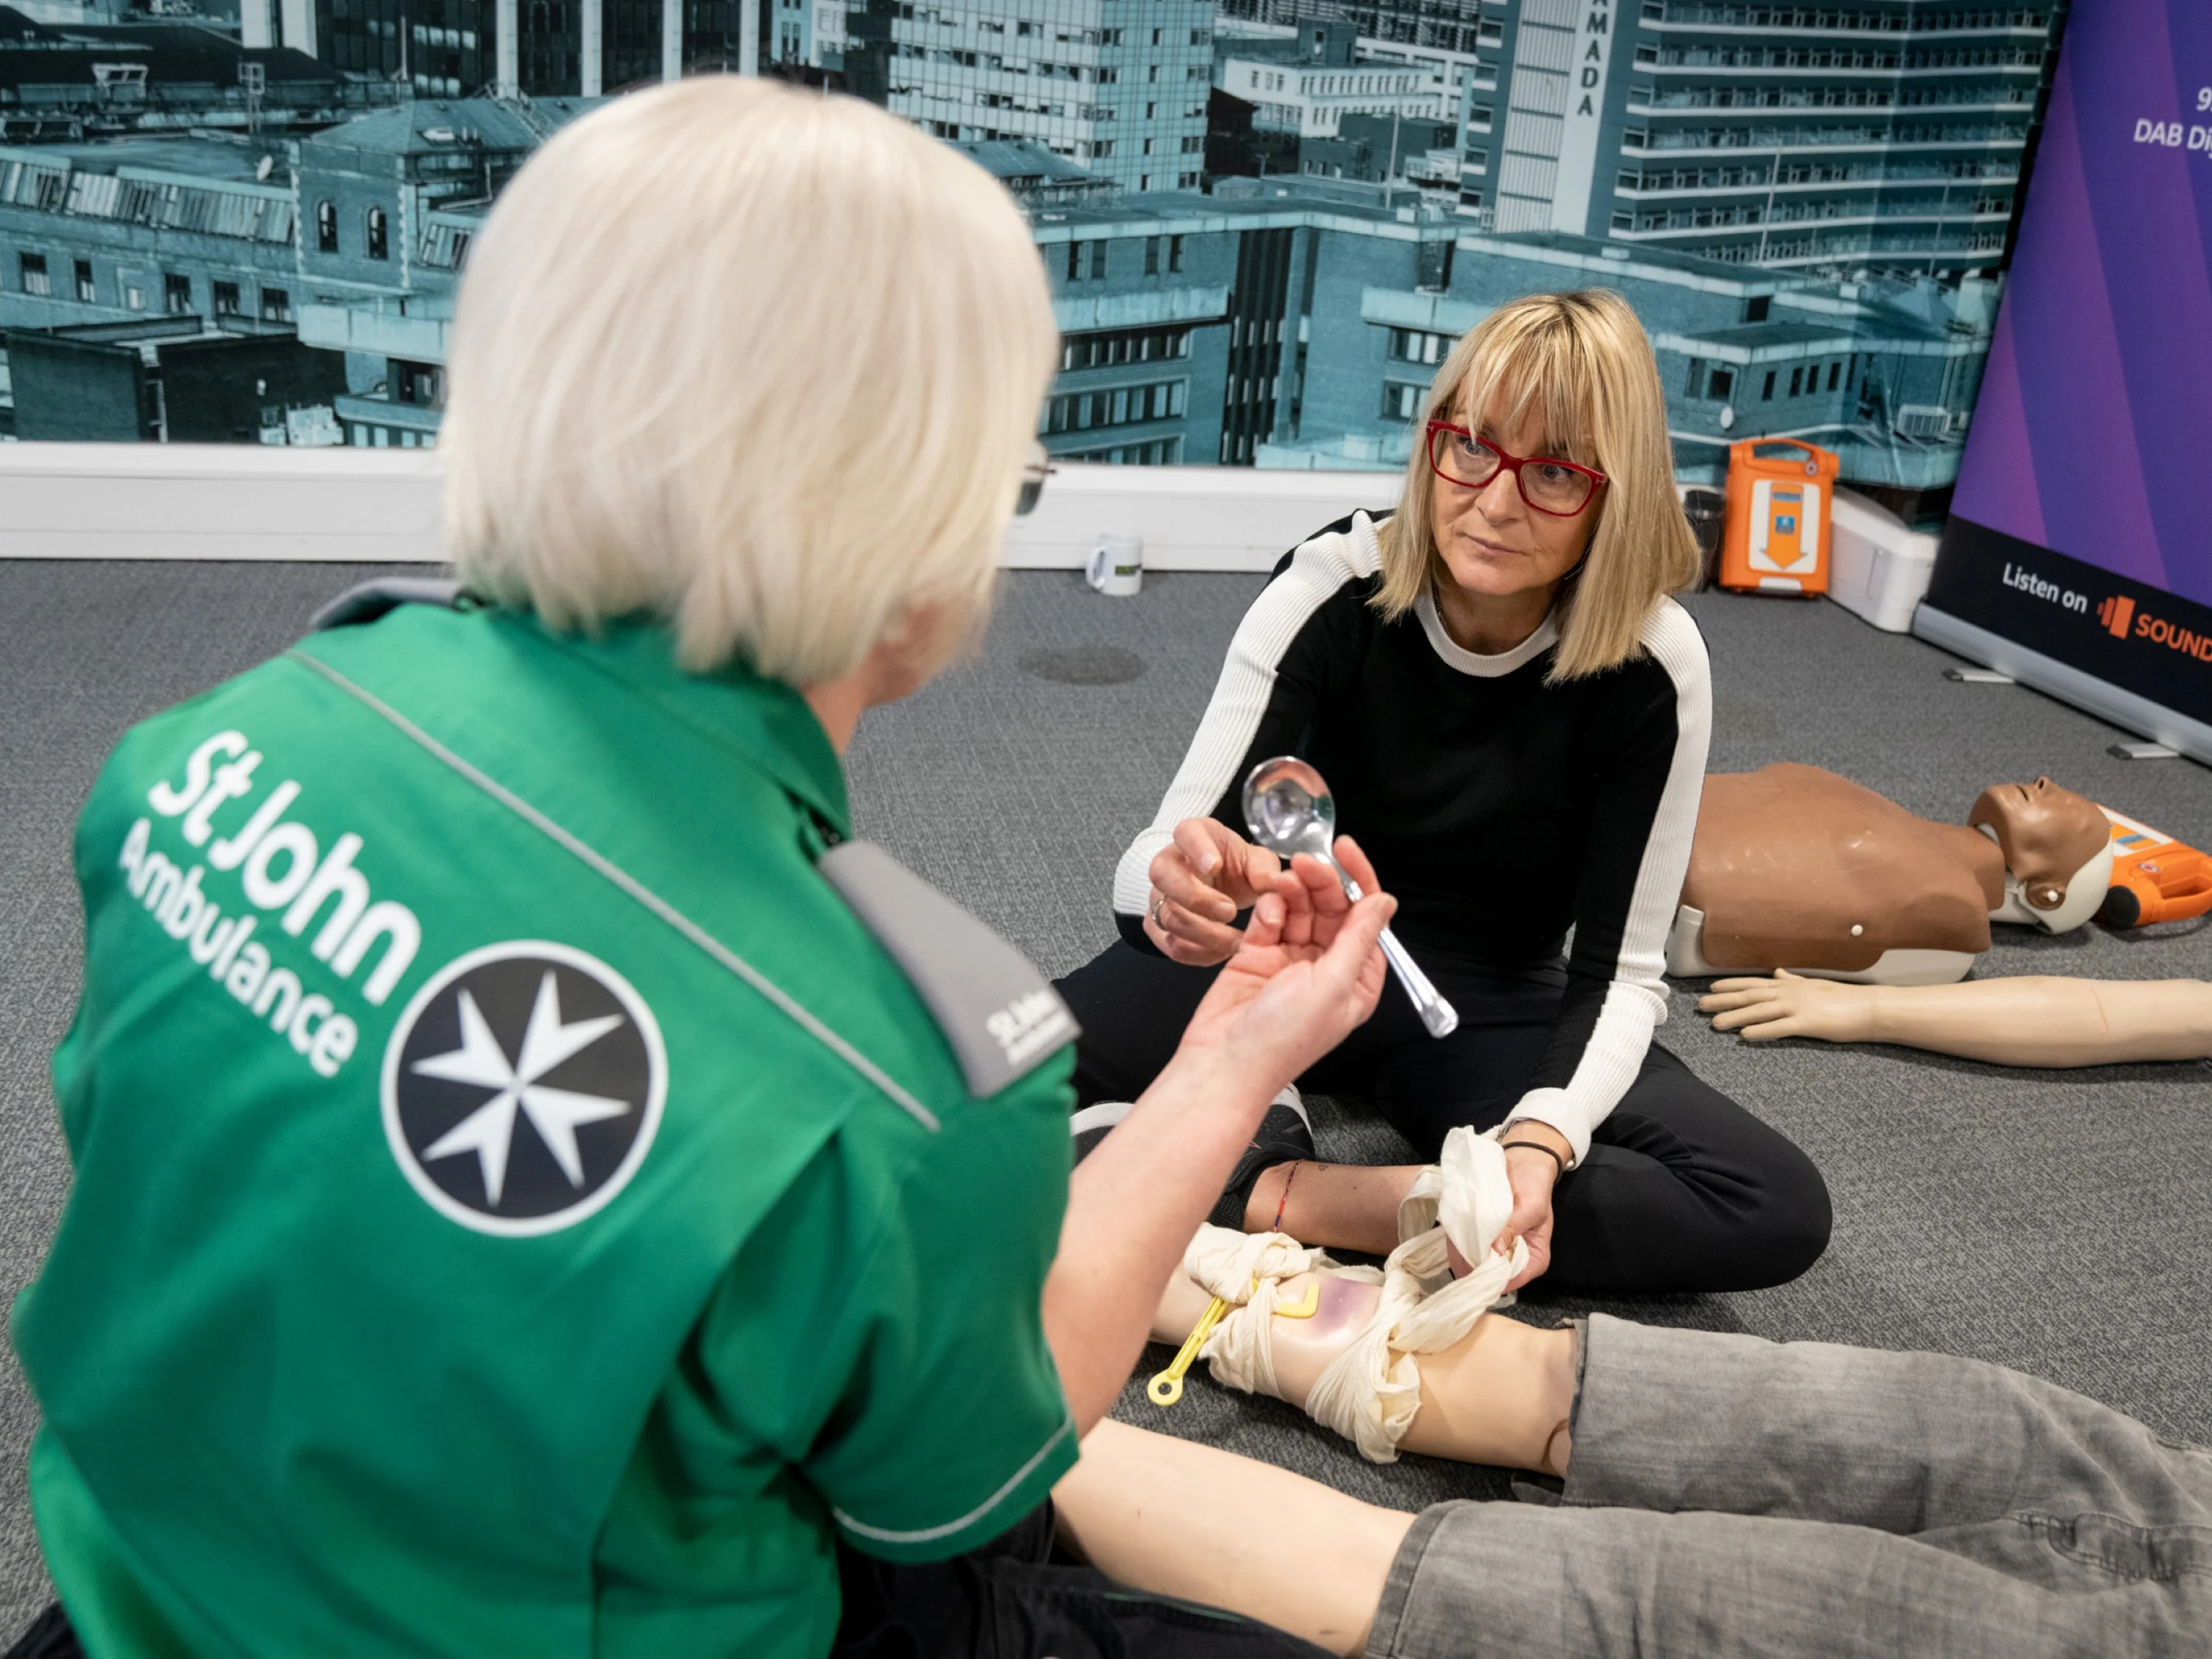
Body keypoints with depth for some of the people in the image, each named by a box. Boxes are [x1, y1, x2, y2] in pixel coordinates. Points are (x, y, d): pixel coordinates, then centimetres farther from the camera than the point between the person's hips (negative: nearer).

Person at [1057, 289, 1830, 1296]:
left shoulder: (1651, 669, -16)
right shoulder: (1336, 585, -18)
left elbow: (1620, 970, -11)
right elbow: (1161, 856, -22)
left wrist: (1542, 1136, -30)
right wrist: (1183, 889, -47)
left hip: (1492, 1015, 3)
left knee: (1780, 1213, -24)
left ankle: (1288, 1198, -24)